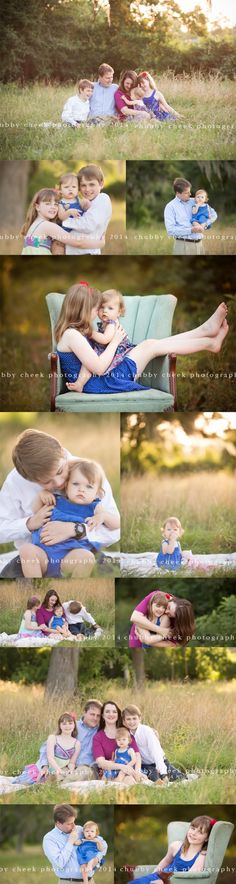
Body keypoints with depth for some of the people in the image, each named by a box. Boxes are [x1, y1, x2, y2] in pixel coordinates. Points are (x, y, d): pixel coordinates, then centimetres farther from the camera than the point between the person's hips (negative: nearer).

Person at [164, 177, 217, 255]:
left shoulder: (194, 202, 13)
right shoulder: (170, 207, -1)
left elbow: (213, 214, 17)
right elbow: (170, 230, -11)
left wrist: (205, 225, -4)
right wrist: (191, 230, -16)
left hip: (199, 244, 5)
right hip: (183, 245, -5)